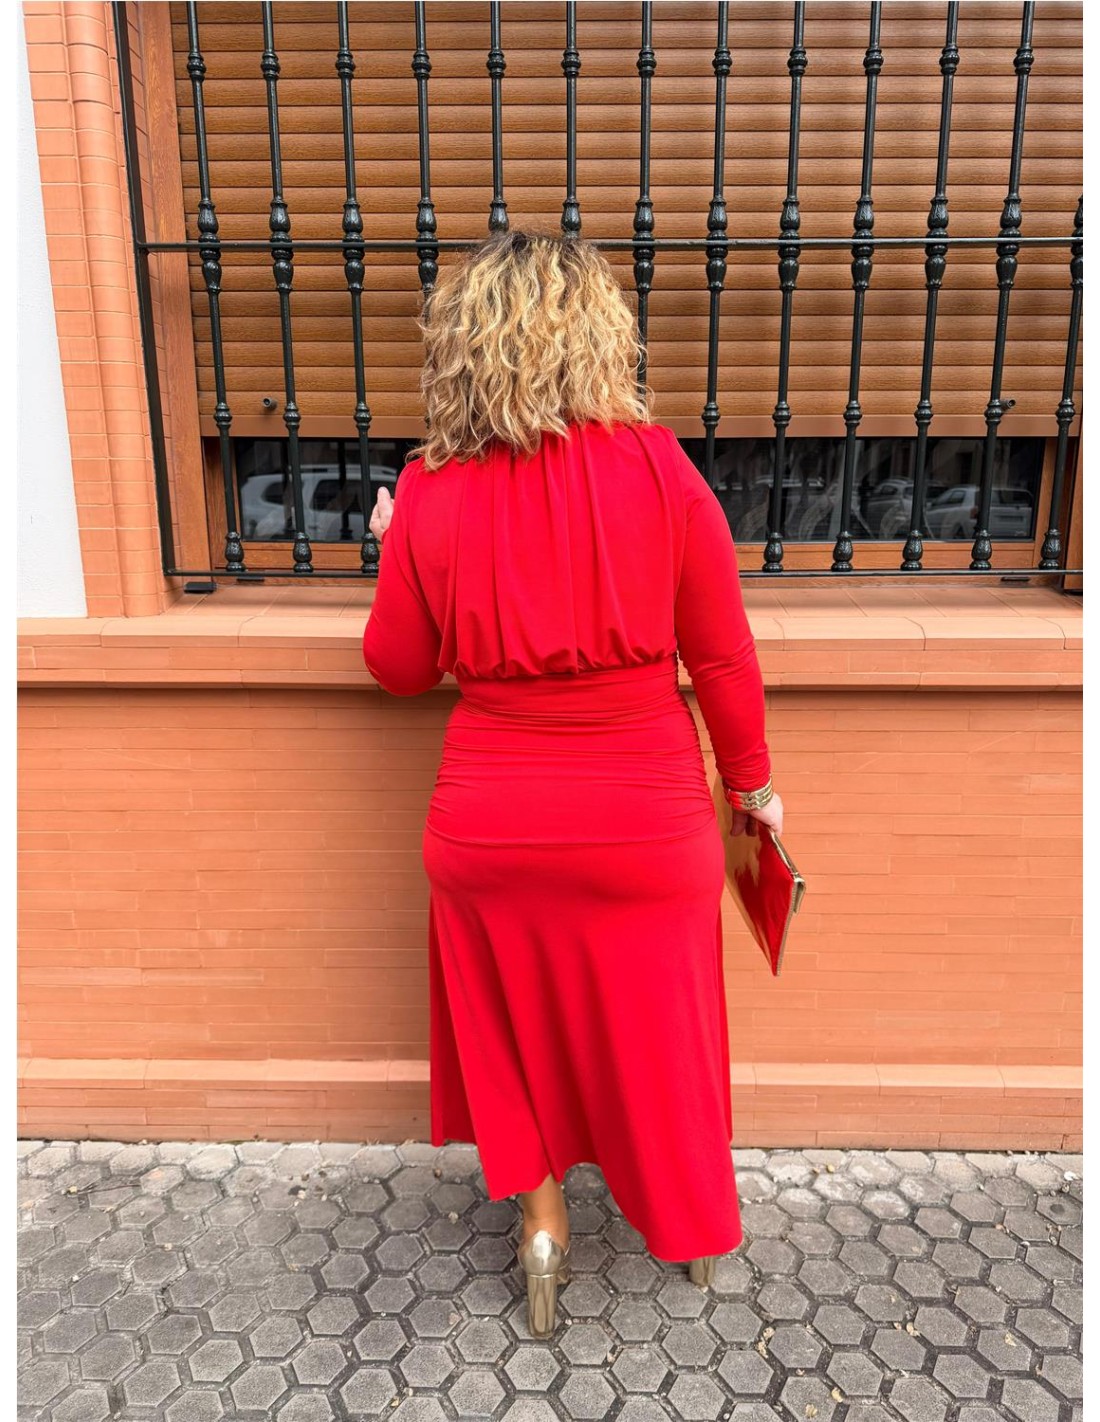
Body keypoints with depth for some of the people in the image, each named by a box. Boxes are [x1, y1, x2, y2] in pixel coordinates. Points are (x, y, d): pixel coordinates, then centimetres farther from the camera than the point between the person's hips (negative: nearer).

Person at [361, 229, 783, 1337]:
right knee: (653, 1027, 21)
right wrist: (751, 781, 9)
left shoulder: (432, 495, -10)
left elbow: (398, 668, 1)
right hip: (644, 823, 0)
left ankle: (541, 1222, 37)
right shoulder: (659, 471, -14)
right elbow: (722, 656, -6)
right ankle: (694, 1230, 44)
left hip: (491, 826, 1)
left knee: (517, 1022, 24)